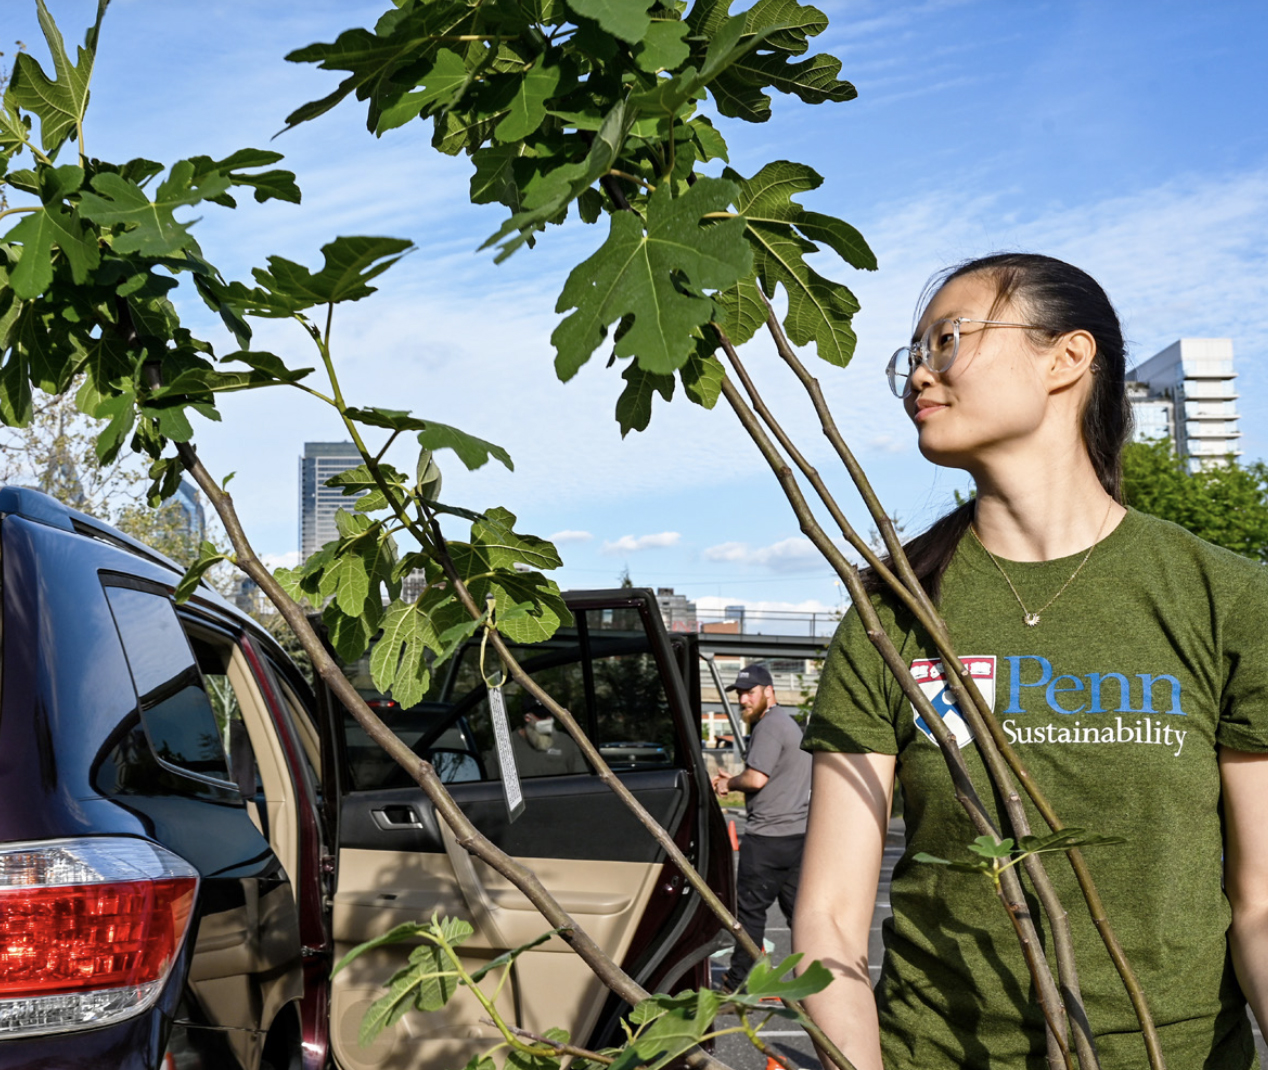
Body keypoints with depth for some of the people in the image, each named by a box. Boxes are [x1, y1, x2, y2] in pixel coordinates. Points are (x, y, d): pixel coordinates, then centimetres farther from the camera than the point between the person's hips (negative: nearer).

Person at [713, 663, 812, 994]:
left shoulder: (769, 725, -13)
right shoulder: (789, 722, 20)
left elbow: (756, 778, -21)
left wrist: (728, 783, -1)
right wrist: (734, 781, 15)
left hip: (767, 837, -10)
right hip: (798, 832, 10)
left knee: (750, 908, -1)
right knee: (796, 907, 9)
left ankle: (738, 982, 7)